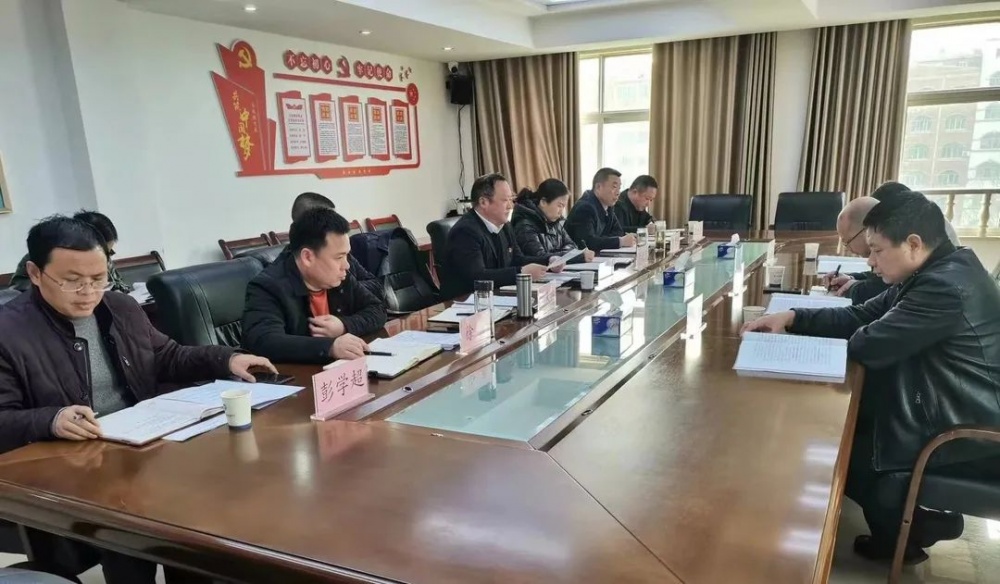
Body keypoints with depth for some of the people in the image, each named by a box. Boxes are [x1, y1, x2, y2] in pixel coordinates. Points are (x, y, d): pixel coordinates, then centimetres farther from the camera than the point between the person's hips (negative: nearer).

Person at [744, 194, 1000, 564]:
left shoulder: (948, 287, -28)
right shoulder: (935, 274, 5)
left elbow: (868, 345, -26)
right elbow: (859, 318, 6)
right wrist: (792, 317, -5)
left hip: (969, 433, -9)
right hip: (944, 410, 10)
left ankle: (907, 531, 22)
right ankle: (903, 521, 25)